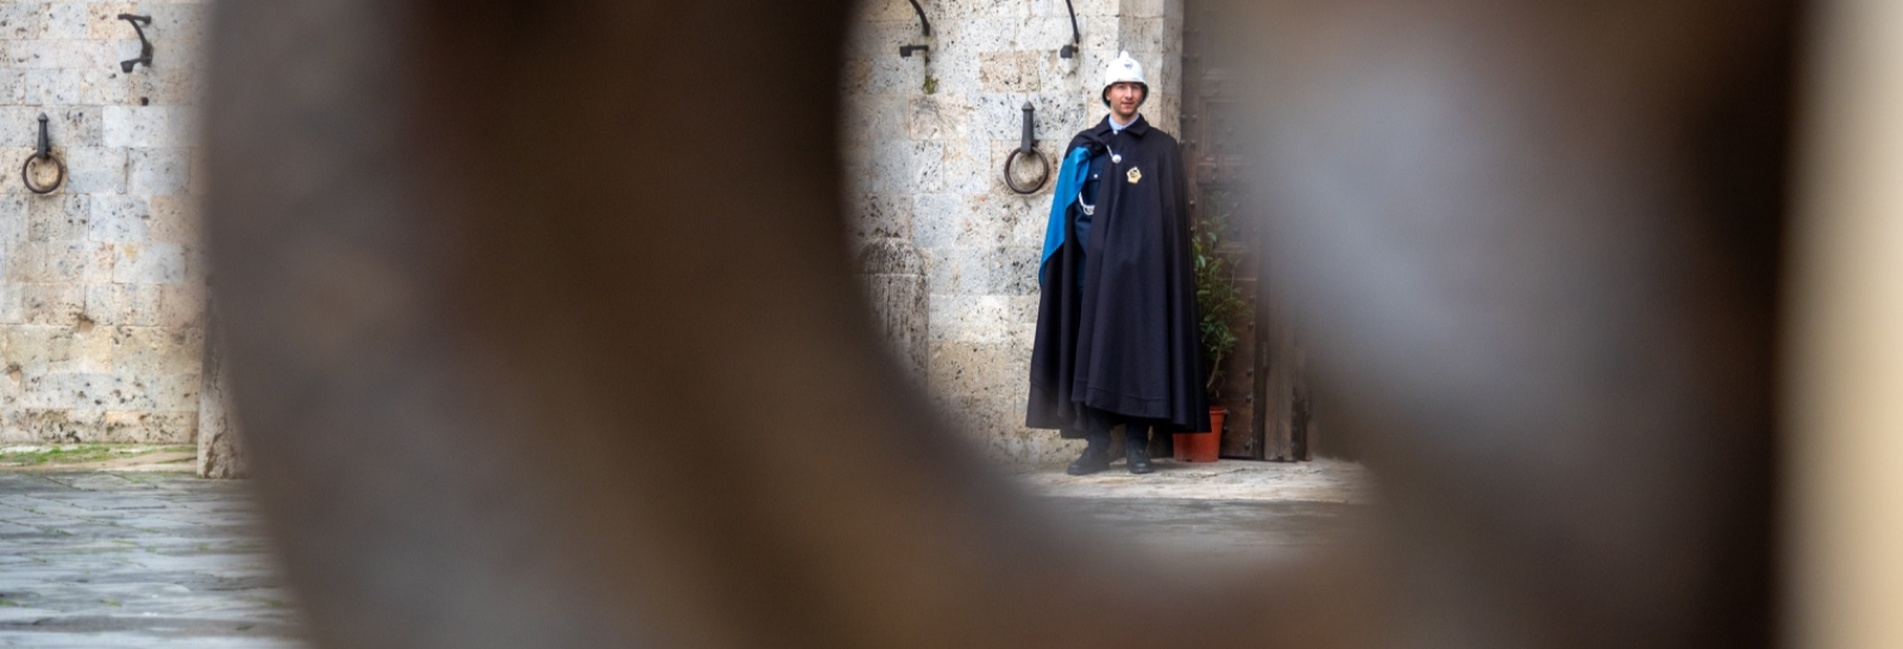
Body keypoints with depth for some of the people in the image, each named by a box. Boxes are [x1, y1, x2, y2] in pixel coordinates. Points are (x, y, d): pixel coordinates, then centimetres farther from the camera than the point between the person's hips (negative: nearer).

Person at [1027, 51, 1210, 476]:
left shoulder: (1162, 149, 6)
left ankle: (1137, 444, 1)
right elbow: (1069, 210, 8)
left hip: (1143, 269, -2)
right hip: (1096, 267, 2)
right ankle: (1097, 445, 2)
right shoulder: (1084, 148, 10)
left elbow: (1173, 216, 1)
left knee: (1140, 349, -3)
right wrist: (1089, 247, -4)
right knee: (1093, 350, -1)